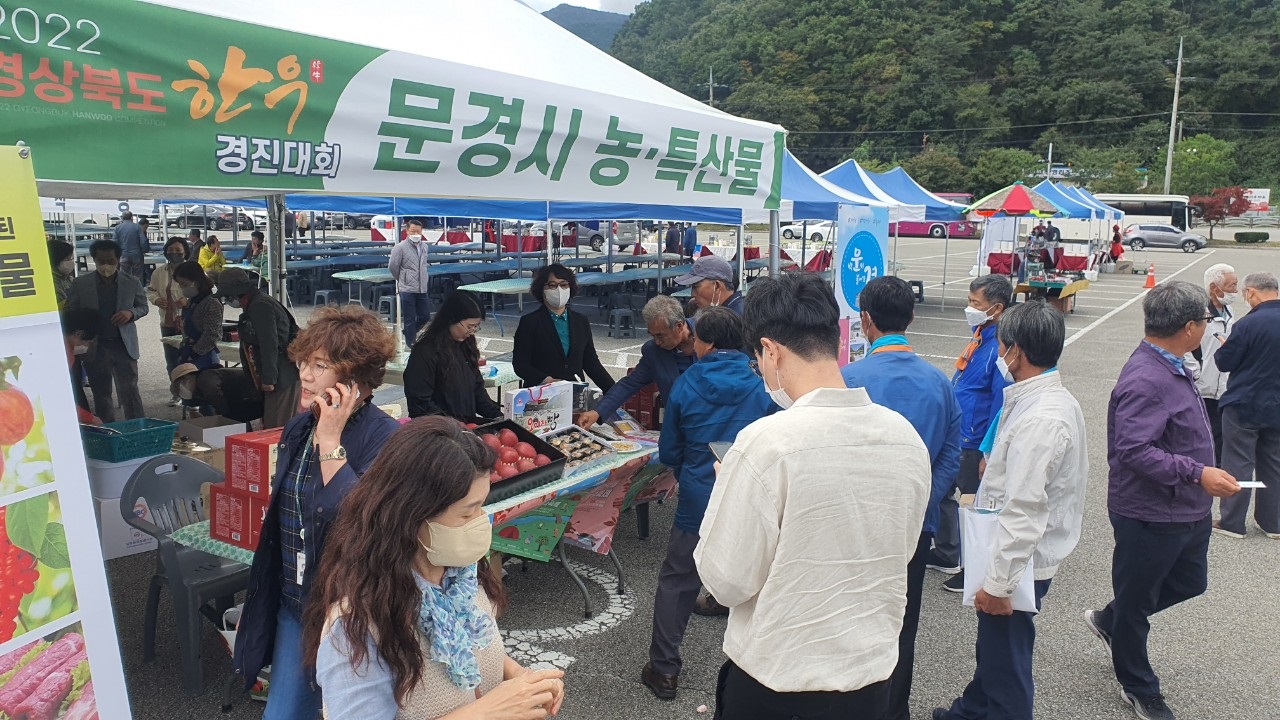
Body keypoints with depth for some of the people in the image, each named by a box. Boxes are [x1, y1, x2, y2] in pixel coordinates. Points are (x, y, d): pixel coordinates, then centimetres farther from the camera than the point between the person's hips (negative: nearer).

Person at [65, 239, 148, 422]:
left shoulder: (132, 283, 2)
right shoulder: (80, 284, 1)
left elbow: (143, 307, 13)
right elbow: (70, 313, 6)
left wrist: (131, 313, -10)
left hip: (124, 345, -1)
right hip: (95, 347, 1)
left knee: (130, 391, -5)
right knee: (101, 394, 9)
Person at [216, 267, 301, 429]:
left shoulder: (260, 306, -14)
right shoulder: (253, 306, 20)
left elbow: (269, 345, -21)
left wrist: (269, 379, -20)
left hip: (283, 377, -11)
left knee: (276, 426, -10)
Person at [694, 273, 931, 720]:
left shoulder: (766, 443, -24)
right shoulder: (907, 439, -6)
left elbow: (727, 582, -17)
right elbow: (898, 552, 8)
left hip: (773, 680, -4)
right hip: (871, 672, 5)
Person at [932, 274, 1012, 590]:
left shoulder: (1000, 347, -23)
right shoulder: (980, 336, 5)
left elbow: (1001, 404, -22)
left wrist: (987, 453, -20)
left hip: (974, 445, -9)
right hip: (955, 437, 9)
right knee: (941, 492, 20)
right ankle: (946, 556, 38)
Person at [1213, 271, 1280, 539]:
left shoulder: (1249, 323, -20)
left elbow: (1225, 362, -13)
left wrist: (1224, 347, 6)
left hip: (1244, 406, -6)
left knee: (1238, 464, 3)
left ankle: (1232, 522, 9)